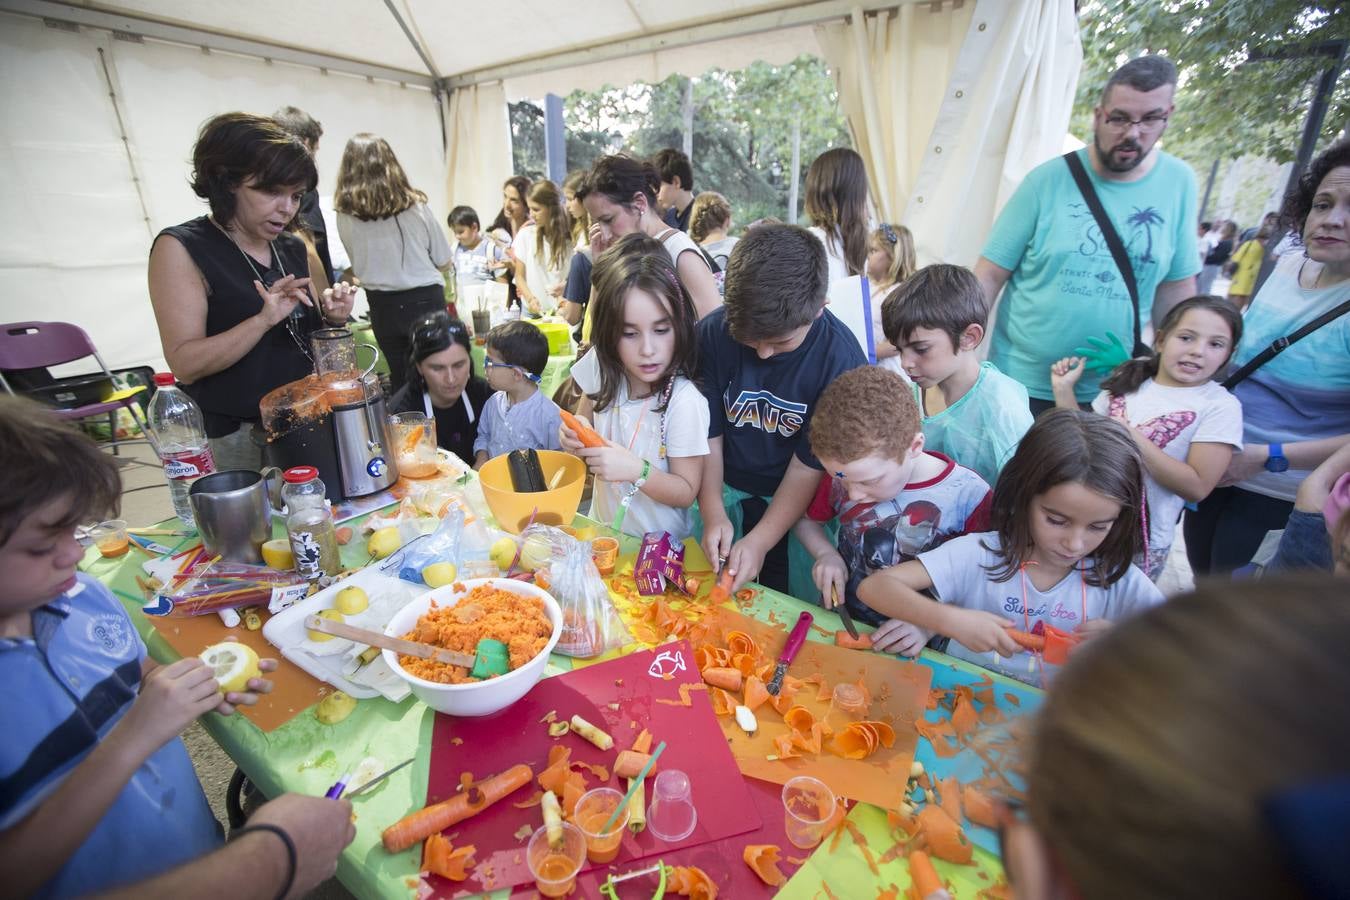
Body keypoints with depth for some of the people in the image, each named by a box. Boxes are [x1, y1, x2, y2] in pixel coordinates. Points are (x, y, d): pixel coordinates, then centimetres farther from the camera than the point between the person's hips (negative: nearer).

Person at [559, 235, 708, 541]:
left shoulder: (684, 400, -20)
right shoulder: (605, 382, -4)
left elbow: (687, 492, -12)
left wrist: (637, 470, -27)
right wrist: (576, 439, -10)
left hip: (658, 548, -3)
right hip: (602, 531, 4)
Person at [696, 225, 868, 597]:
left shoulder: (840, 357, -21)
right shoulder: (713, 333, -16)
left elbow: (811, 464, -16)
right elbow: (707, 434, -8)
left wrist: (760, 541, -18)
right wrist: (713, 514, -15)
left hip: (800, 500, -1)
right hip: (724, 490, 2)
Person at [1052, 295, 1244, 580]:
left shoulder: (1220, 406, -9)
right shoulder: (1128, 380, 3)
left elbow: (1197, 487, -15)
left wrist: (1134, 438, -22)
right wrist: (1064, 390, -2)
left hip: (1142, 539, -3)